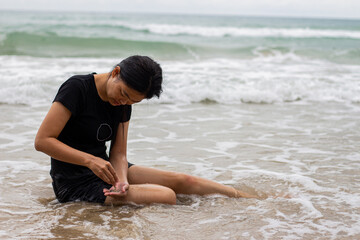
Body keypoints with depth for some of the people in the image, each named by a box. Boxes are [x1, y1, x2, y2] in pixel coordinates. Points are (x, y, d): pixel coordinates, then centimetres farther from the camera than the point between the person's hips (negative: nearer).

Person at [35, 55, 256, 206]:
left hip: (104, 170, 7)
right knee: (167, 197, -23)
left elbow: (118, 154, 1)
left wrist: (122, 180, -21)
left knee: (182, 181, -3)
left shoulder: (123, 105, 3)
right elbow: (42, 141, -21)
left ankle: (254, 199, 5)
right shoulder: (77, 88, -18)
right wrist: (90, 160, -29)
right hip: (74, 184, -7)